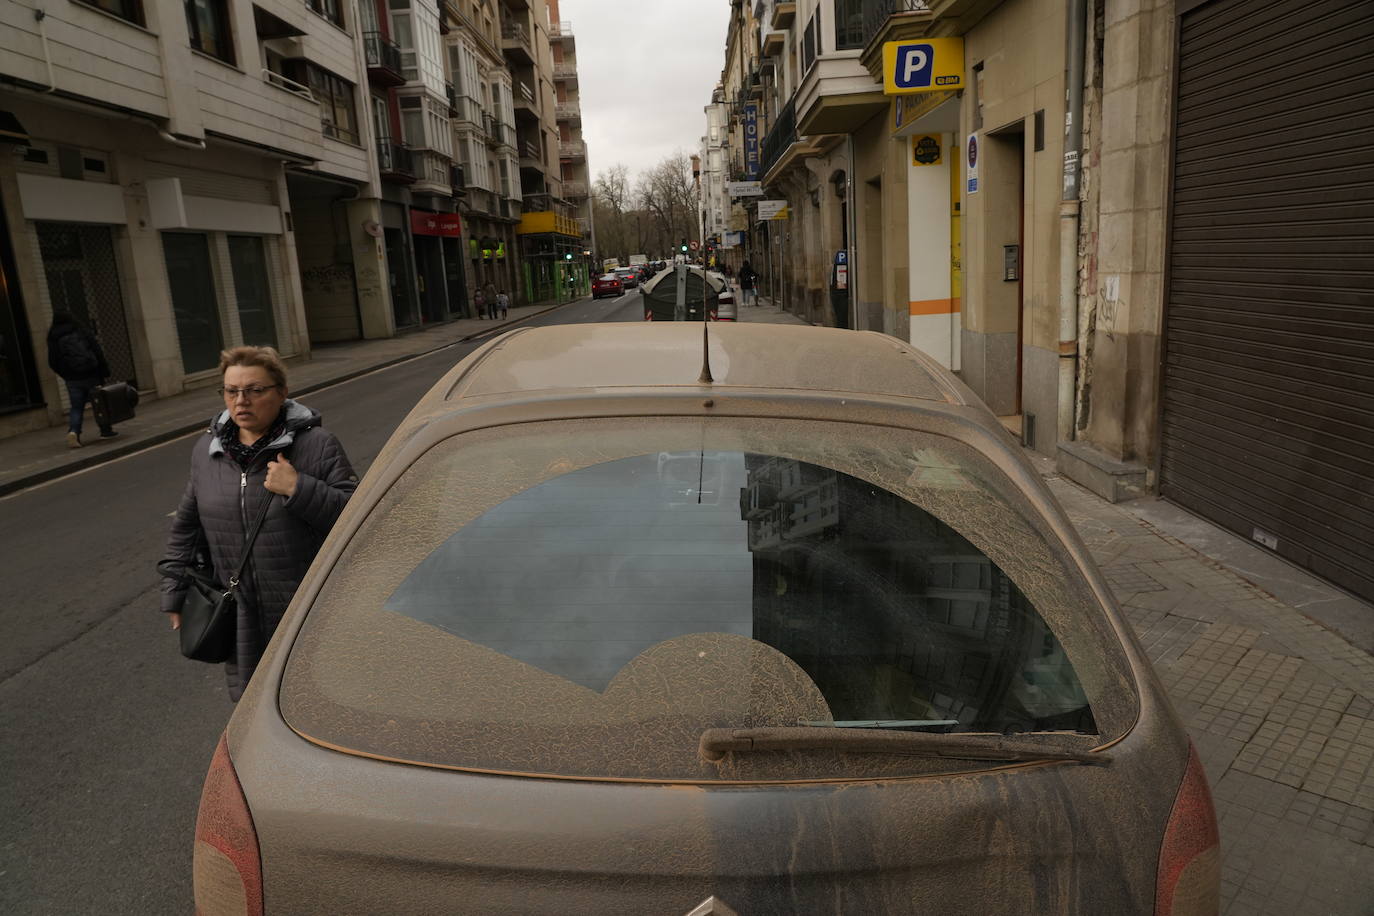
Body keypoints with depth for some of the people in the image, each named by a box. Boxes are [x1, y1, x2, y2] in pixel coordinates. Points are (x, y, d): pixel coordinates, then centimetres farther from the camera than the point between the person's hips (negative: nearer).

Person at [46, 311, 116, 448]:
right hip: (91, 375, -1)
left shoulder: (54, 339, 4)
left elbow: (53, 363, 4)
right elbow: (98, 353, -4)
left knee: (76, 407, 7)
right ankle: (106, 430, 16)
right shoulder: (83, 333, 1)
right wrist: (104, 372, -2)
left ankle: (73, 431, -13)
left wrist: (66, 375, 16)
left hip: (72, 380, 1)